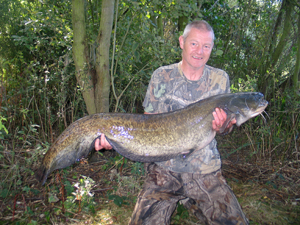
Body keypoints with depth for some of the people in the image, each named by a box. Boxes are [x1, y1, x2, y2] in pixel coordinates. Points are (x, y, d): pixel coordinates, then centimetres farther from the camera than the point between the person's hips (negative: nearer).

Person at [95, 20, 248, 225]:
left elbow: (227, 127, 8)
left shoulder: (220, 79, 3)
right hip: (164, 170, -1)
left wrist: (222, 126, -17)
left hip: (206, 172, 2)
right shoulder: (162, 76, -1)